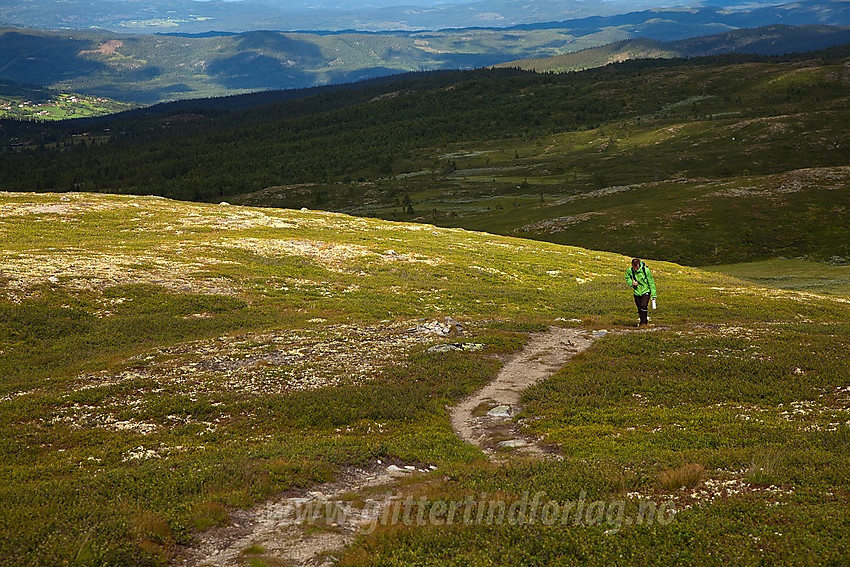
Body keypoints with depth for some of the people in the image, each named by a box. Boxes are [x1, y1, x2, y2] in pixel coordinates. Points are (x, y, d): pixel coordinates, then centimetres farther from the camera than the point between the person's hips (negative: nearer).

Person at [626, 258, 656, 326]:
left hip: (645, 291, -3)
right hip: (637, 292, 3)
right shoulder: (629, 271, -13)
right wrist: (631, 283, -13)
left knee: (643, 306, -22)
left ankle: (643, 322, -9)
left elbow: (651, 283, -12)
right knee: (639, 309, 8)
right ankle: (645, 321, 28)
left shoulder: (646, 270, -21)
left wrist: (653, 295, -11)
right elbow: (627, 278, 10)